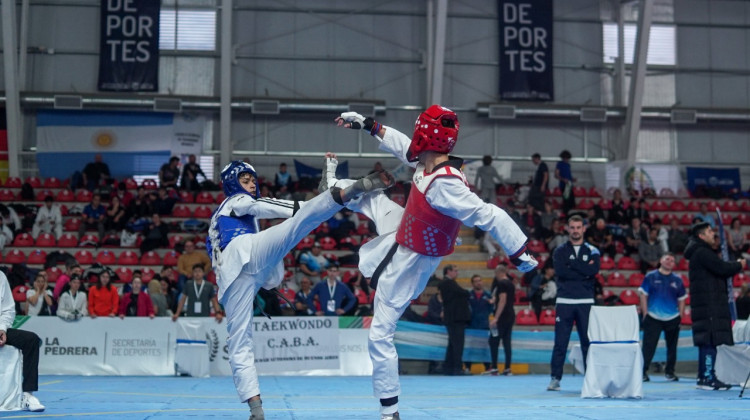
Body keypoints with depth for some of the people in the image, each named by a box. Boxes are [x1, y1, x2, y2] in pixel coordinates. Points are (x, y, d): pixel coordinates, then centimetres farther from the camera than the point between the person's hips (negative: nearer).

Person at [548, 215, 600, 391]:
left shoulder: (592, 251, 10)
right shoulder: (560, 251, 9)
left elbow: (594, 270, -9)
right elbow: (560, 271, -9)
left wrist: (572, 264, -8)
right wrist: (583, 271, -9)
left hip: (586, 303, 0)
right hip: (564, 302, 0)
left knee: (588, 341, 1)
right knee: (560, 342, -2)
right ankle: (555, 378, 2)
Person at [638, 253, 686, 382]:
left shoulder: (677, 280, 9)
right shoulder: (650, 277, 2)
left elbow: (681, 299, 13)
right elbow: (643, 295, 2)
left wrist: (680, 316, 6)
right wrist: (645, 314, -4)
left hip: (673, 318, 3)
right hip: (653, 318, -3)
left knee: (672, 347, 7)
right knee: (648, 346, -7)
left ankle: (669, 372, 18)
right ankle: (643, 372, -3)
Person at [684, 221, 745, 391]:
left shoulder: (702, 252, 22)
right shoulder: (702, 252, -12)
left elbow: (718, 269, 22)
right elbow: (721, 268, -19)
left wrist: (733, 265, 8)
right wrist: (739, 265, -3)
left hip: (708, 305, 11)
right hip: (709, 305, -11)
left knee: (706, 342, 12)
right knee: (710, 340, -12)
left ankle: (704, 377, 15)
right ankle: (708, 378, -13)